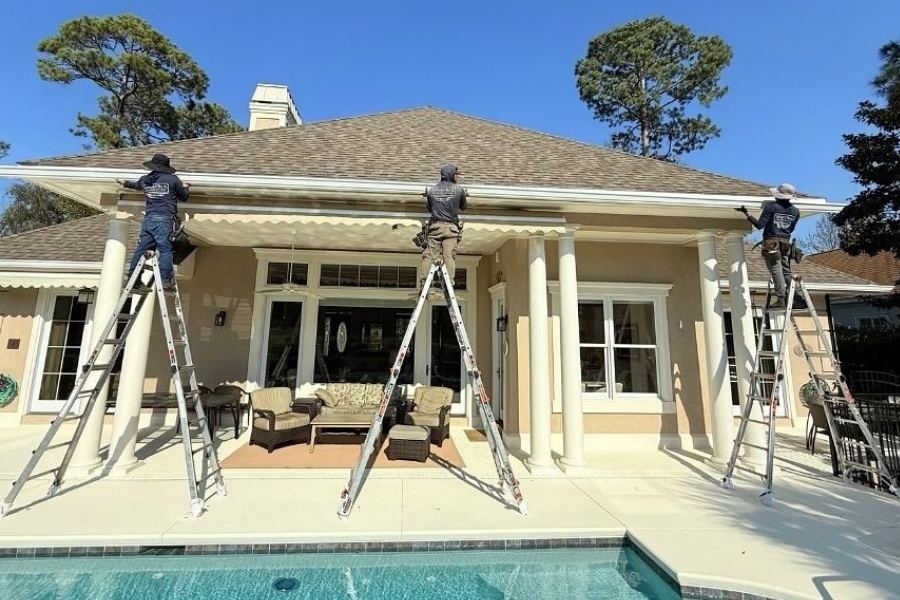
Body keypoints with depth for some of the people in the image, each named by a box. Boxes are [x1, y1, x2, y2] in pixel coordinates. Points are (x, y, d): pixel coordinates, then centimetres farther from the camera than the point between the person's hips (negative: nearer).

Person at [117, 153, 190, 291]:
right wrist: (186, 188, 35)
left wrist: (124, 183, 63)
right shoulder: (173, 179, 3)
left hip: (148, 218, 5)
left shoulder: (145, 179, 17)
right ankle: (166, 280, -16)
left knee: (141, 248, 9)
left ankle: (132, 278, 12)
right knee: (165, 249, -10)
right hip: (164, 219, -5)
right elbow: (184, 197, 14)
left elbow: (135, 185, 40)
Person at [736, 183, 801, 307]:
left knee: (776, 270, -9)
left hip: (771, 242, -6)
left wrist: (747, 214, -10)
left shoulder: (771, 206, -8)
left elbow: (760, 225, -14)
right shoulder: (795, 211, 10)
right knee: (786, 270, 12)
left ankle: (781, 299, -12)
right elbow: (791, 229, 18)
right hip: (786, 242, 6)